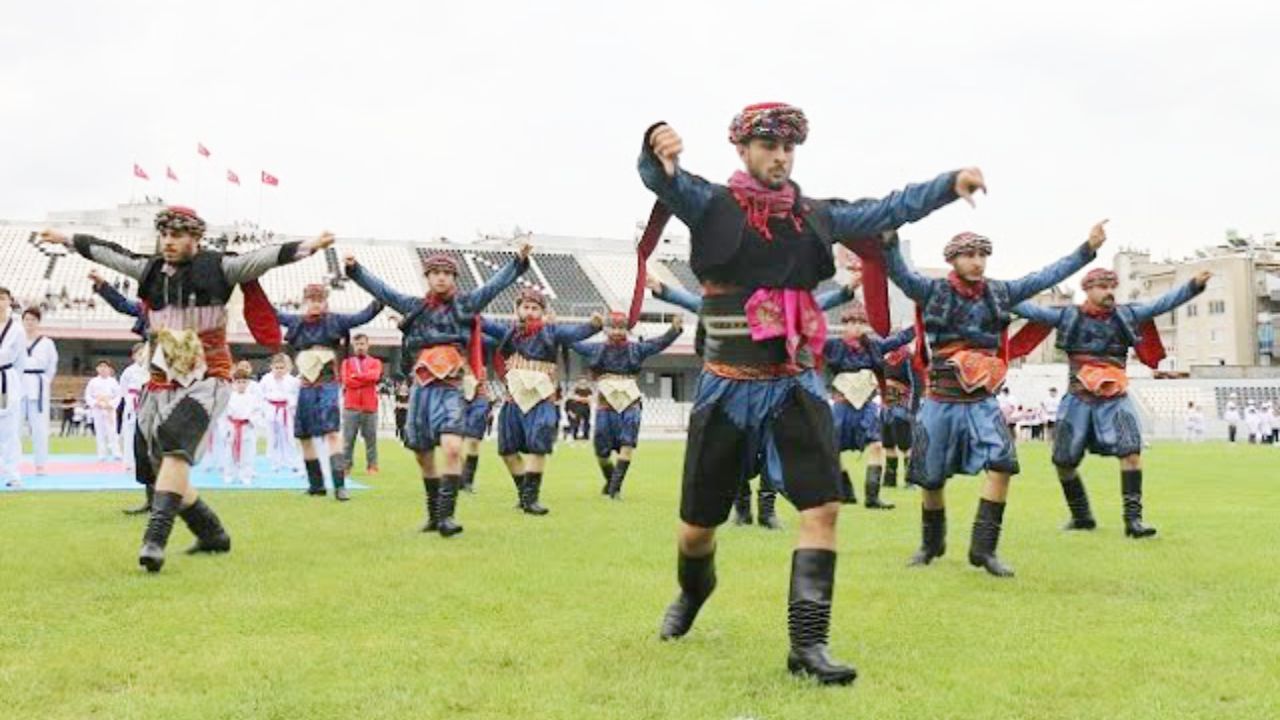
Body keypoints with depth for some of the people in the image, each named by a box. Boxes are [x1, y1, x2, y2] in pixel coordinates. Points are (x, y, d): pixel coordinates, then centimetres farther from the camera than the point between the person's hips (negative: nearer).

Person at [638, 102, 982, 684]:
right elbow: (662, 180, -23)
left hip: (795, 386, 3)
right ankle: (693, 592, 43)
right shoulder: (711, 206, -5)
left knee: (822, 508, -12)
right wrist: (658, 150, -48)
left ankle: (807, 644, -6)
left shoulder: (813, 216, 7)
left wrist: (950, 183, -11)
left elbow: (886, 211, 4)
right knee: (699, 523, 9)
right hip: (727, 389, -2)